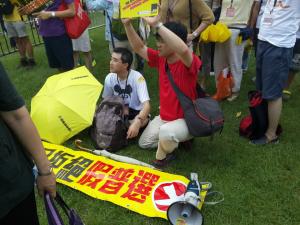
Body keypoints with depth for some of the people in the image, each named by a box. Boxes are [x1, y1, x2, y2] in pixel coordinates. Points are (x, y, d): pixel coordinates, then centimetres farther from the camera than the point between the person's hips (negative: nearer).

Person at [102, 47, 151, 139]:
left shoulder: (137, 78, -26)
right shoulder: (109, 78, -11)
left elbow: (146, 105, -34)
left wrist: (137, 122, -52)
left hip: (136, 112, -4)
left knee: (143, 120, -36)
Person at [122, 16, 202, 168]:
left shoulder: (189, 62, -25)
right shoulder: (161, 59, -3)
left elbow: (183, 49, -49)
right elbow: (139, 48, -1)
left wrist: (157, 24, -49)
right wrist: (127, 24, -15)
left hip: (185, 120, -8)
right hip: (164, 117, 8)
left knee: (166, 133, -39)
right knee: (144, 143, 17)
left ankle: (164, 154, -3)